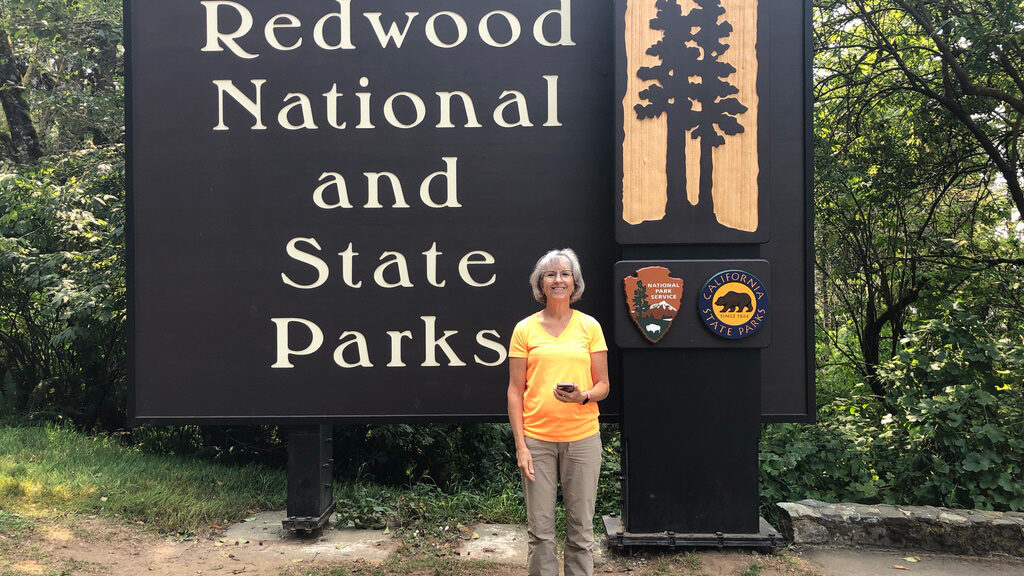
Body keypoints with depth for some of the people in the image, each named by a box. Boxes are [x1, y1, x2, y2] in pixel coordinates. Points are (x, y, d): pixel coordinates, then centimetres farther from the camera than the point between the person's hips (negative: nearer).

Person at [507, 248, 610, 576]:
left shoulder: (590, 326, 5)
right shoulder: (525, 329, 3)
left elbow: (603, 385, 7)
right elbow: (515, 391, 3)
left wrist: (583, 396, -15)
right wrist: (520, 445, -5)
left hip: (582, 438, 1)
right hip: (537, 438, 0)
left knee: (581, 527, 7)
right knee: (540, 529, 4)